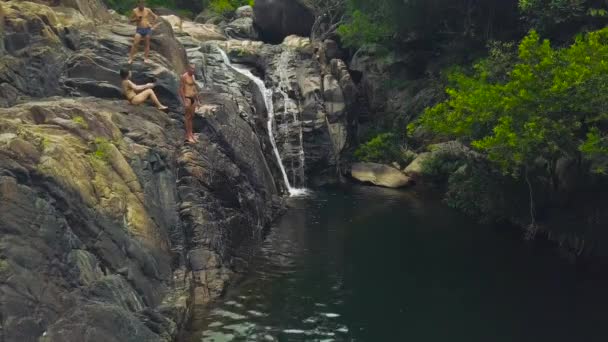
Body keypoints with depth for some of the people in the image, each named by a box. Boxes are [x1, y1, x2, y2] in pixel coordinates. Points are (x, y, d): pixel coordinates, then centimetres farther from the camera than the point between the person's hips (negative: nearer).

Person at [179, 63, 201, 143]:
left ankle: (191, 134, 19)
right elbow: (181, 89, -15)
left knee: (191, 117, 11)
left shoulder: (193, 76, 12)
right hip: (187, 98, -8)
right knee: (188, 117, -3)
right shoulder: (184, 77, -12)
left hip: (193, 98, 8)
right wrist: (184, 102, -19)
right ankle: (187, 135, 3)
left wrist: (198, 100, 17)